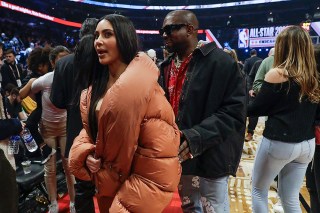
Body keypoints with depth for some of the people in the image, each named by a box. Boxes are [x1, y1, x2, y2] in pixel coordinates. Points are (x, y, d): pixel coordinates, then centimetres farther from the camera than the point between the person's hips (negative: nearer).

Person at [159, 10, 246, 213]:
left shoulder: (222, 62, -14)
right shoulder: (167, 66, 7)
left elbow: (234, 111, -19)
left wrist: (197, 137, -30)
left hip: (210, 158, -6)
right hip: (180, 156, 6)